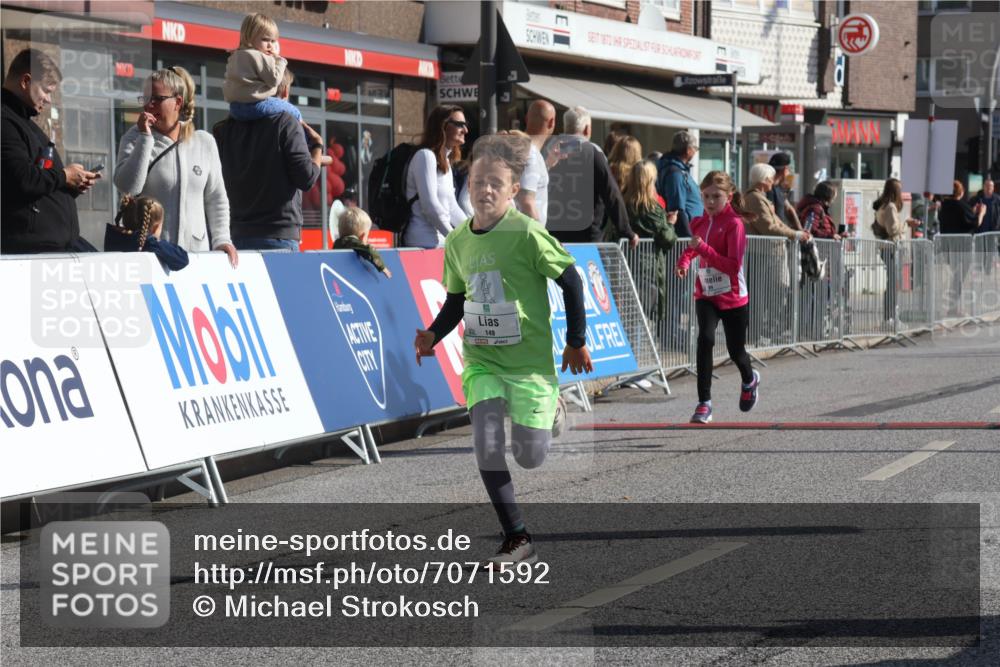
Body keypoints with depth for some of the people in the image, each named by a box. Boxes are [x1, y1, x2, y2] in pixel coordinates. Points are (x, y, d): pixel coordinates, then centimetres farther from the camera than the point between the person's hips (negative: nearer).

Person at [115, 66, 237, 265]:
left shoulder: (204, 142, 10)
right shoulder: (135, 138, 4)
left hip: (197, 249, 2)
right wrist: (146, 138, -11)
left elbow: (216, 200, 14)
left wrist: (221, 239, 3)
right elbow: (128, 187, -11)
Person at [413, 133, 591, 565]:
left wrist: (576, 342, -2)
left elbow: (570, 282, -6)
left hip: (530, 360, -4)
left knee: (530, 457, -1)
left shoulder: (527, 234, -14)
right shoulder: (457, 241, 3)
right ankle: (517, 539, 0)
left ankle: (551, 407, 34)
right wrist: (434, 335, 0)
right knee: (487, 449, -13)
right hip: (481, 361, 4)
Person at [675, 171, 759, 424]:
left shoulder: (735, 223, -14)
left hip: (733, 297, -3)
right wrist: (684, 262, 4)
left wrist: (704, 248, -29)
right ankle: (704, 403, -19)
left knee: (736, 350, 11)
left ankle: (750, 380, 48)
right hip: (705, 294, 3)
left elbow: (733, 265, -22)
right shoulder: (699, 222, 4)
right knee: (705, 338, -21)